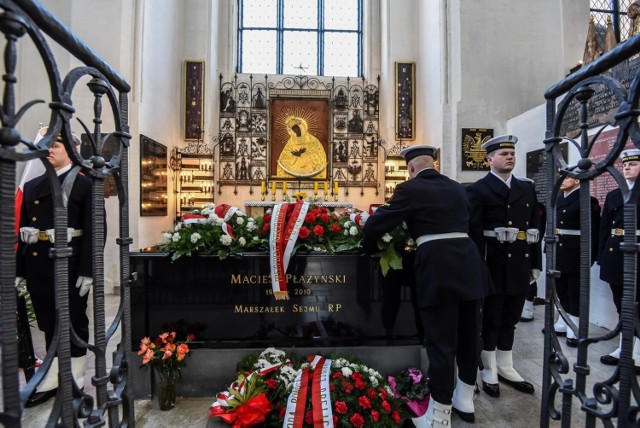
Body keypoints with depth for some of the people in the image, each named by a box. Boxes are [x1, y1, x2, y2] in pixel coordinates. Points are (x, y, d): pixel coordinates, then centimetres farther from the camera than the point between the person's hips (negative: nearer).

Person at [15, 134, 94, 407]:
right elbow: (23, 230, 14)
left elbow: (94, 230, -12)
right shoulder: (32, 186, 14)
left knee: (74, 322, 7)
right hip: (38, 265, 6)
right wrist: (20, 270, 10)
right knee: (49, 323, 15)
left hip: (69, 265, -6)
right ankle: (51, 381, 30)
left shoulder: (84, 185, -5)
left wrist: (87, 271, -16)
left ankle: (75, 382, 23)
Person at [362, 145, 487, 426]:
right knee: (468, 335, 19)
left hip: (438, 268, -7)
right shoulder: (457, 188, 17)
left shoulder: (410, 188, -3)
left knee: (441, 342, 3)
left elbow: (377, 223, -6)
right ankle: (465, 400, 39)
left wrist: (369, 249, 11)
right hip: (469, 263, 7)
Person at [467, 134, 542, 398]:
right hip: (493, 266, -5)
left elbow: (534, 228, 13)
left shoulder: (527, 189, 13)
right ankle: (489, 372, 24)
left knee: (509, 320, 17)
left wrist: (535, 264, 9)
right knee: (490, 320, 8)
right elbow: (474, 233, -12)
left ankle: (505, 368, 33)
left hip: (520, 267, 6)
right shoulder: (478, 190, -6)